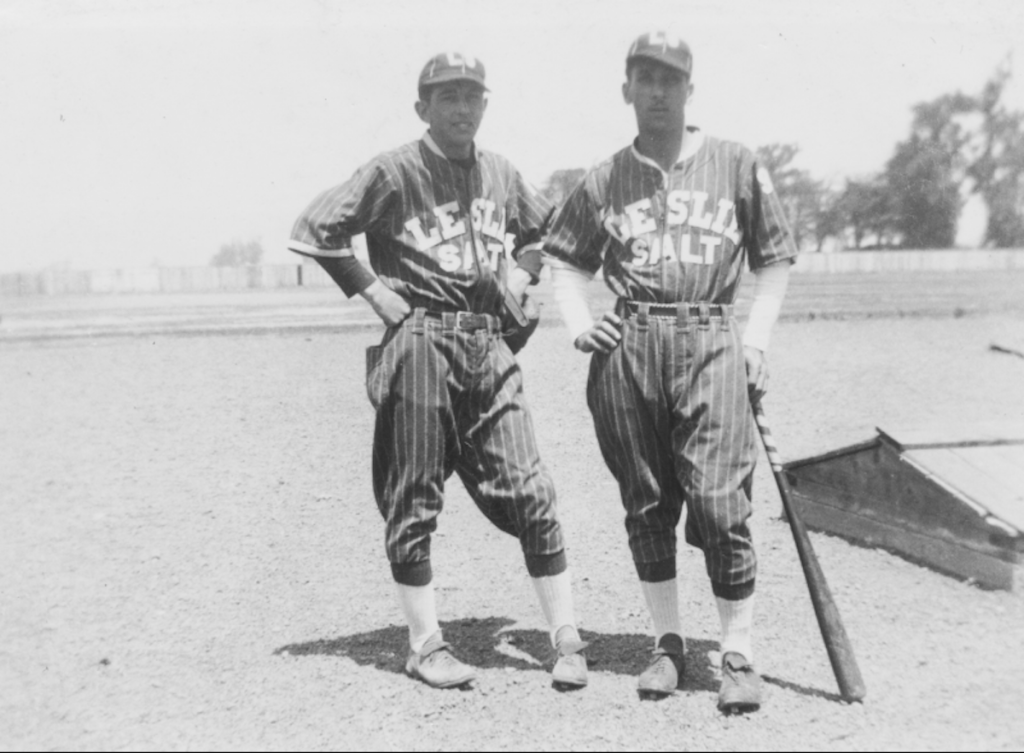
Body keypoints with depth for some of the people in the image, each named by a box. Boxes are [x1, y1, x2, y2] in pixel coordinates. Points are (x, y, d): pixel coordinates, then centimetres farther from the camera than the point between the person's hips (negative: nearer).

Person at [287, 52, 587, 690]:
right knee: (414, 500, 2)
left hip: (490, 346, 4)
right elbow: (315, 229, -5)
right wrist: (371, 288, -6)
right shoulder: (394, 173, -2)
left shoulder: (502, 175, 13)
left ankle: (567, 639, 6)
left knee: (530, 493, -1)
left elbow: (548, 227, 31)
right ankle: (427, 644, 15)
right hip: (421, 345, -4)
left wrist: (523, 271, 15)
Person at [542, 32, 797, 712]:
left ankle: (739, 654, 4)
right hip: (626, 349, 2)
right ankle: (669, 642, 20)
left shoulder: (736, 166, 9)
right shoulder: (603, 181, 12)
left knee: (720, 502, -8)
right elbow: (567, 261, 21)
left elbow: (776, 259, 13)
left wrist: (756, 339, 3)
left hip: (710, 342, -2)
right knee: (646, 503, 7)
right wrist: (579, 325, 4)